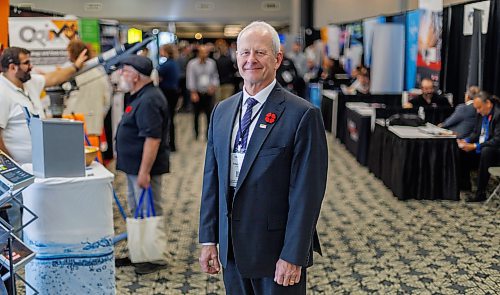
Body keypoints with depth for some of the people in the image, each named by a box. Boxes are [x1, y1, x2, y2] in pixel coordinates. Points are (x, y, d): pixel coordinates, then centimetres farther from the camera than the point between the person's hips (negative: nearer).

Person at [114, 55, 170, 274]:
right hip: (134, 166, 11)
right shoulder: (141, 97, 13)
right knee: (136, 210, 20)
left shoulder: (149, 101, -22)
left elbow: (152, 138, -28)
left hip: (144, 167, -11)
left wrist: (144, 172, -28)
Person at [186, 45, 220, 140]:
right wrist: (193, 93, -11)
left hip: (208, 93, 1)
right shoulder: (192, 64, -6)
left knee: (210, 114, -5)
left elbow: (215, 76, 9)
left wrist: (214, 86, -7)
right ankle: (196, 133, 25)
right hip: (197, 93, -1)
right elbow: (190, 79, -8)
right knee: (196, 114, 10)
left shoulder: (212, 63, 2)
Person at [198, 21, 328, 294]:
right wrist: (209, 239, 6)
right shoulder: (222, 111, 7)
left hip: (276, 250, -5)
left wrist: (293, 255, -16)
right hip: (232, 251, 5)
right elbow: (211, 179, 9)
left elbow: (306, 192, -15)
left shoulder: (302, 115, -12)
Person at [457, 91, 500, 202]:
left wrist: (475, 146, -28)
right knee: (462, 150, 4)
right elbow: (476, 134, 16)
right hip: (481, 147, 9)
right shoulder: (482, 114, 4)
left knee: (486, 151, -36)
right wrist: (466, 141, -5)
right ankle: (464, 183, 16)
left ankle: (481, 193, -32)